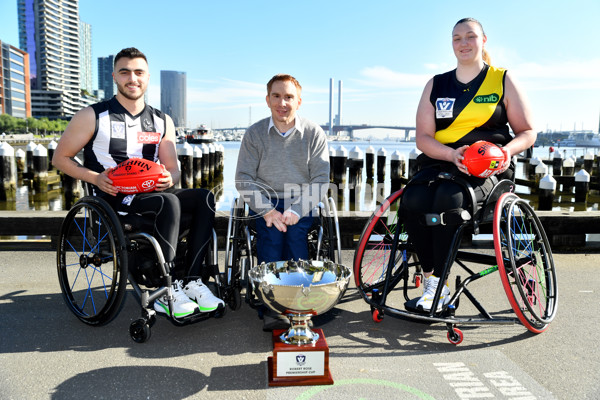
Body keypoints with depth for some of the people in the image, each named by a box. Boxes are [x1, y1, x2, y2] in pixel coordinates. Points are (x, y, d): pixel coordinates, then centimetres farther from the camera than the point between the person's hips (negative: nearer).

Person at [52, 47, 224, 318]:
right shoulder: (93, 116, 0)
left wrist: (169, 179, -13)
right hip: (112, 198, -5)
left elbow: (173, 168, 12)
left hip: (152, 192, 5)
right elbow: (60, 158, 3)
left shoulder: (162, 121, 12)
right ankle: (165, 292, -27)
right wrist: (96, 178, -15)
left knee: (204, 198, -19)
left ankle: (191, 280, -19)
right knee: (168, 202, -33)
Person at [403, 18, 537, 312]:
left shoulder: (503, 81, 11)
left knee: (449, 198, -35)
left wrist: (507, 150, -13)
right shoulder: (436, 85, 15)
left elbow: (527, 132, 10)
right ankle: (430, 278, -17)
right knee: (413, 199, -31)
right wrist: (452, 154, -14)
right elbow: (423, 137, 6)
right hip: (441, 162, 3)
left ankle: (438, 284, -22)